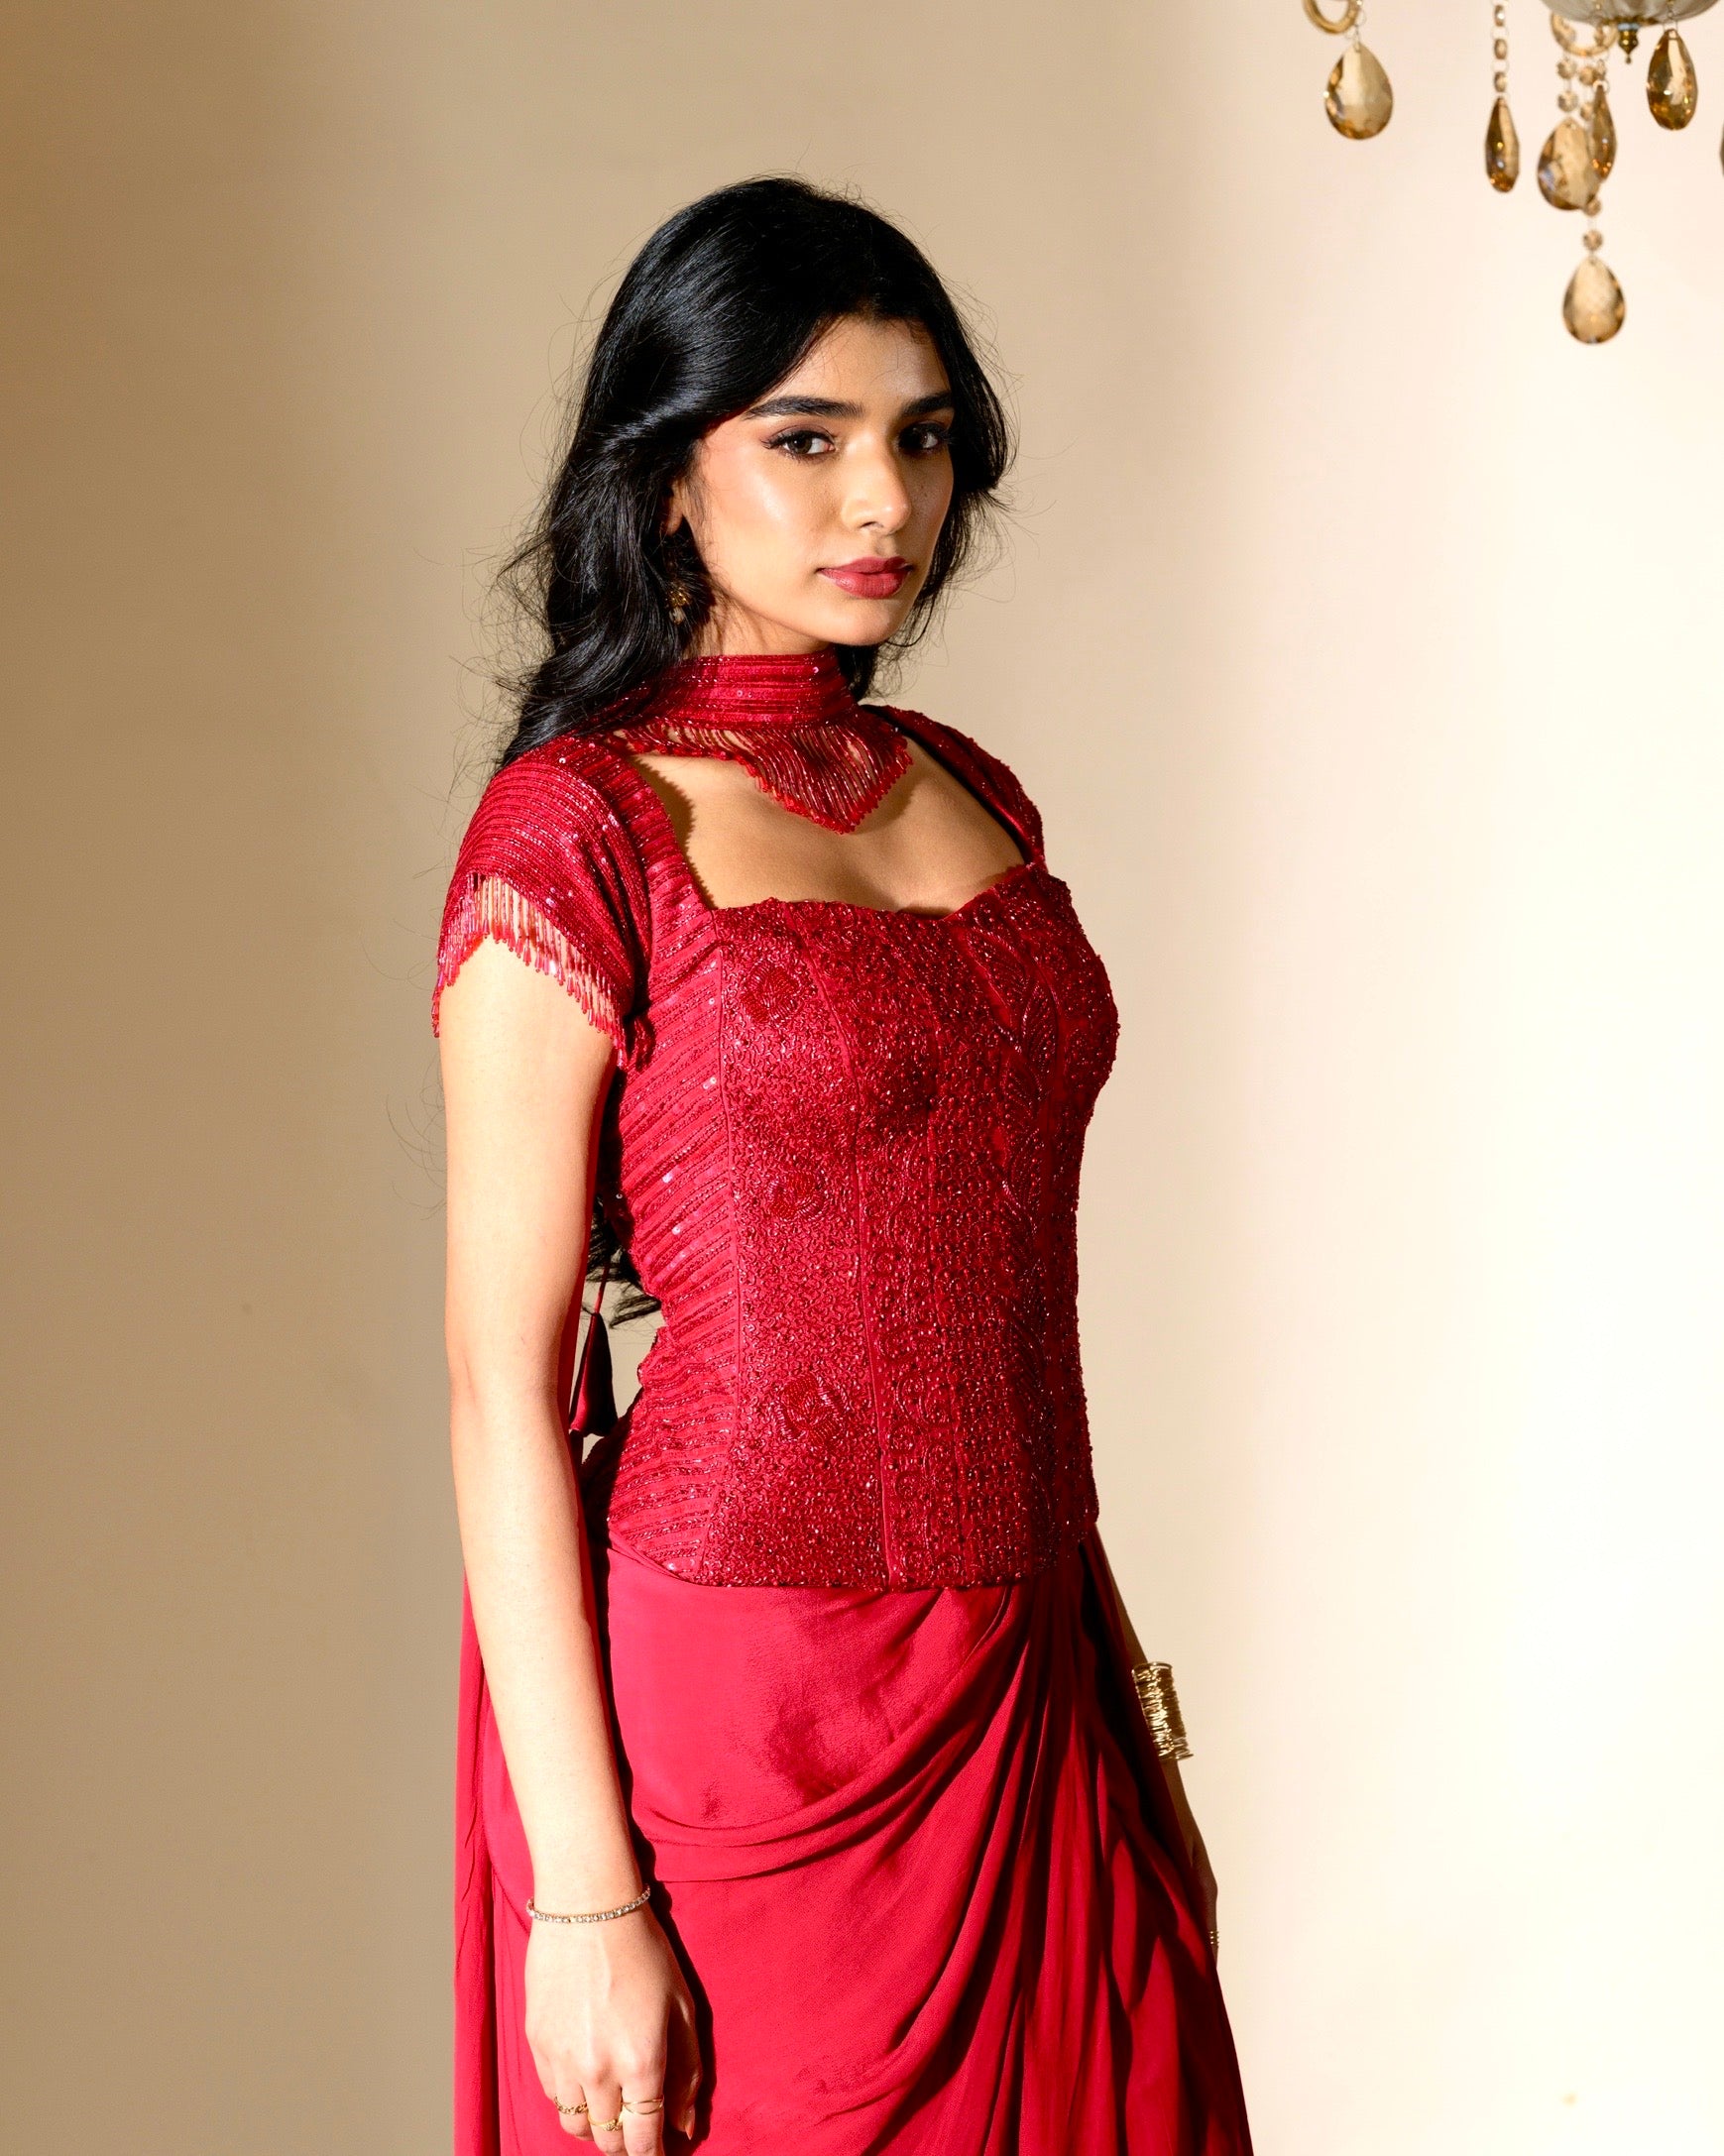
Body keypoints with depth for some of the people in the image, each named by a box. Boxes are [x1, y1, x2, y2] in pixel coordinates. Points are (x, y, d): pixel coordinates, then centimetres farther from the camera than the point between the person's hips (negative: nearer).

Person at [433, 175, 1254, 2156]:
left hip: (1026, 1694, 6)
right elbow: (504, 1386, -13)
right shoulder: (574, 834, -11)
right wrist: (583, 1894, -16)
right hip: (739, 1700, -6)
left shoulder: (971, 797, 9)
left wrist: (1114, 1691, 14)